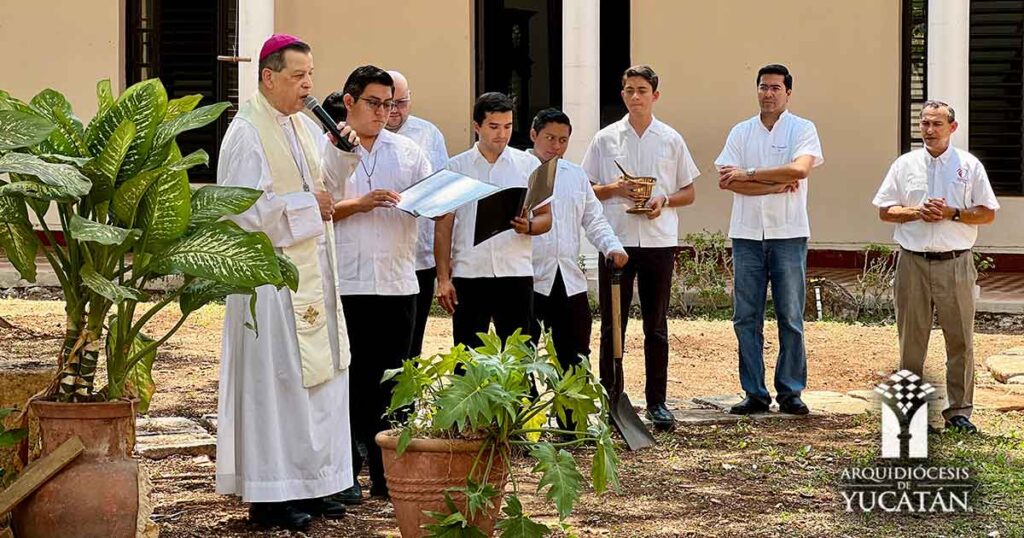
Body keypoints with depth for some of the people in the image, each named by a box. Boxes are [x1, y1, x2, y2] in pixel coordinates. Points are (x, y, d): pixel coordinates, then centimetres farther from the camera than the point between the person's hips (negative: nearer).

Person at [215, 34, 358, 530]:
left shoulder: (304, 126, 12)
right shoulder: (246, 134, -13)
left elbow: (322, 183, 19)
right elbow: (241, 210, -19)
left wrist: (340, 151, 1)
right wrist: (306, 205, -16)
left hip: (312, 273, 8)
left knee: (318, 376, 10)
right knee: (275, 379, -5)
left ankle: (307, 483, 19)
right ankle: (268, 495, 2)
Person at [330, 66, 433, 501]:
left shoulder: (408, 151, 13)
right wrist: (358, 205, -17)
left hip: (397, 282, 3)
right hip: (345, 283, -3)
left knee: (390, 383, 7)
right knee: (348, 381, 3)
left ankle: (385, 473, 14)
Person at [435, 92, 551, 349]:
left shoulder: (529, 164, 8)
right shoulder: (456, 168, 6)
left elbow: (546, 217, 8)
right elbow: (444, 226, 5)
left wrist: (528, 226, -15)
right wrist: (443, 278, -2)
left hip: (516, 273, 0)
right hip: (468, 274, 0)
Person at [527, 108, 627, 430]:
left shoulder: (576, 176, 17)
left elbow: (594, 220, 17)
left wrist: (612, 246, 0)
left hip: (569, 280, 6)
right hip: (528, 280, -6)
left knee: (575, 356, 8)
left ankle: (574, 422, 17)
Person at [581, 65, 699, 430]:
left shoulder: (671, 140, 7)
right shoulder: (605, 139, 7)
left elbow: (689, 193, 11)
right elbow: (586, 189, 9)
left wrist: (665, 200, -9)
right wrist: (613, 189, -10)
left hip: (659, 240, 0)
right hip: (615, 239, 0)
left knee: (656, 327, 4)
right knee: (611, 325, 2)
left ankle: (657, 402, 10)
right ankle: (610, 399, 8)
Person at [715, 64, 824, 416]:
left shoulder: (802, 129, 3)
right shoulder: (741, 132, 11)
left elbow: (800, 169, -15)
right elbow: (727, 180, -2)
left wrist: (748, 174, -10)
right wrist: (777, 185, -11)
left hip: (788, 234, -3)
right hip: (747, 234, 3)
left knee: (791, 317, 0)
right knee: (746, 318, 2)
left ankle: (790, 393, 6)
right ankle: (754, 394, 7)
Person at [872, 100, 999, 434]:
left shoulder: (969, 166, 6)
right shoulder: (905, 165, 10)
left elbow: (987, 214, 3)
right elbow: (885, 211, 9)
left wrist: (952, 214, -12)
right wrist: (918, 212, -9)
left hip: (955, 264, -1)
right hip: (913, 263, 1)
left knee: (960, 340, -1)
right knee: (911, 339, 5)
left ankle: (959, 411, 6)